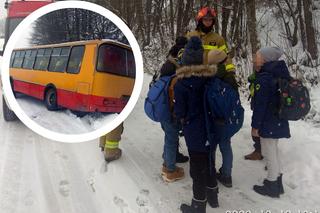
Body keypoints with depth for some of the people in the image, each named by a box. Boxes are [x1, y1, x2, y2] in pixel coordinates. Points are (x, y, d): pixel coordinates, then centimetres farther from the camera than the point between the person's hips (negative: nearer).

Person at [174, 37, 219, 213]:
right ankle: (212, 196, 42)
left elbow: (179, 112, -12)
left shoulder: (181, 83, -20)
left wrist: (183, 119, 8)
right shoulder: (210, 78, -6)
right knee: (209, 163, 23)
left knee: (197, 168, 9)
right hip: (211, 129, 6)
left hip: (194, 133, -5)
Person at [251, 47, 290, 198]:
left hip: (268, 123, -9)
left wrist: (255, 125, -14)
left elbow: (259, 105, -21)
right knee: (274, 150, 20)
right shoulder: (278, 75, 9)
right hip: (279, 120, 9)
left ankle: (272, 186, 17)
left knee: (269, 153, 3)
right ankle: (277, 182, 33)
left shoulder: (263, 78, -20)